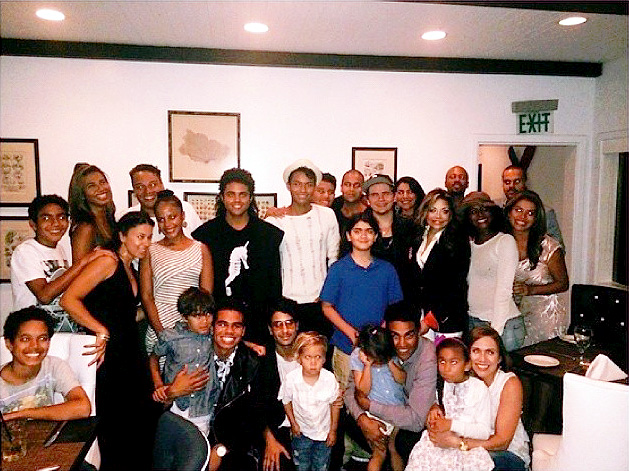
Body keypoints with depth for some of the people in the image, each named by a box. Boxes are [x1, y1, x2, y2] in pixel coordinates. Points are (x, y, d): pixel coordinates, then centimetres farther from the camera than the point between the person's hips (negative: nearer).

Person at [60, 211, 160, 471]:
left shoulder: (131, 270, 16)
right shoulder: (107, 262, -10)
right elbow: (69, 299, -19)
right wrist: (102, 331, -20)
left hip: (133, 355, 8)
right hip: (110, 356, -8)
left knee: (143, 421, 12)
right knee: (115, 428, 3)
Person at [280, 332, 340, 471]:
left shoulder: (330, 379, -22)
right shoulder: (291, 379, -24)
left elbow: (334, 404, -7)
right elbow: (287, 402, -5)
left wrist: (333, 430, -1)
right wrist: (293, 423, -4)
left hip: (324, 432, 0)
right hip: (301, 431, 0)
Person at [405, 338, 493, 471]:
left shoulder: (479, 388, -6)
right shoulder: (439, 385, 6)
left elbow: (484, 432, -10)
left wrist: (451, 425, -19)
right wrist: (433, 408, -1)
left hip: (469, 446, -2)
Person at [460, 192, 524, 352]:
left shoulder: (505, 241, -7)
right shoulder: (469, 244, 10)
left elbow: (504, 290, -12)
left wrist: (495, 330, -15)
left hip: (504, 324, -5)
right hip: (472, 322, 5)